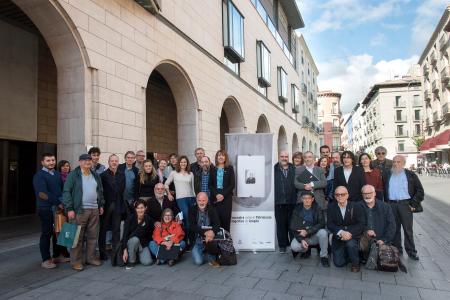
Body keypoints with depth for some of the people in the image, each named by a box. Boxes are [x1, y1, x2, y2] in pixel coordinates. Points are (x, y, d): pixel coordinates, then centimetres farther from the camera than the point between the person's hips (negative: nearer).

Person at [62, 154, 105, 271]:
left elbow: (100, 191, 22)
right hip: (79, 210, -5)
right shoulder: (73, 175, -3)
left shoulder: (95, 176, 15)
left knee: (93, 236, 10)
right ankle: (76, 261, 10)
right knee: (78, 236, -1)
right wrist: (69, 209, -13)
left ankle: (91, 257, 22)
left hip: (94, 210, 6)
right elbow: (66, 192, -8)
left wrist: (101, 205, 16)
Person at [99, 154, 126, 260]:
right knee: (103, 229, 8)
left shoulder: (121, 175, 8)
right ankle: (102, 252, 19)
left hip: (118, 206, 3)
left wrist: (122, 205, 2)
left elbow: (123, 190, 8)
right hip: (106, 205, -3)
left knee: (116, 229, 9)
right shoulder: (103, 175, -5)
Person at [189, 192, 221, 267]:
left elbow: (217, 224, -10)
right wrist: (205, 232, -28)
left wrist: (212, 232, -32)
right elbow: (192, 226, -13)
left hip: (209, 236, 0)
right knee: (198, 261, -16)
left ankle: (212, 259, -6)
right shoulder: (192, 210, -3)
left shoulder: (212, 209, -1)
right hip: (197, 240, 0)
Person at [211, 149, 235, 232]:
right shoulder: (213, 169, 8)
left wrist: (223, 195, -10)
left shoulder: (230, 168, 4)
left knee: (226, 218, -3)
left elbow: (232, 184, -1)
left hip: (226, 197, -1)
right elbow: (211, 184, 5)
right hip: (215, 197, 1)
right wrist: (216, 194, -10)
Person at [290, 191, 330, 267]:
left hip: (315, 235, 0)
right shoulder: (297, 209, -3)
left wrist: (307, 231, -25)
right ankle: (306, 250, 10)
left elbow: (321, 224, -14)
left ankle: (324, 256, -9)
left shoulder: (317, 209, -5)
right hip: (301, 236, 1)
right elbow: (293, 227, -4)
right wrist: (301, 240, -18)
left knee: (323, 232, -32)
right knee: (294, 247, -28)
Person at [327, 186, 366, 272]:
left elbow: (361, 224, -12)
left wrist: (350, 233, -27)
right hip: (338, 237, 2)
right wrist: (341, 232, -25)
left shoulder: (357, 206, -7)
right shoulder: (331, 207, -2)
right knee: (338, 263, -7)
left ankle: (355, 263, -4)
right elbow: (329, 224, -8)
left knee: (350, 243, -35)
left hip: (353, 235, -1)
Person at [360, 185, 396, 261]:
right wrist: (366, 231, -19)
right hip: (365, 240, 0)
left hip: (381, 241, 0)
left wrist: (384, 239, -10)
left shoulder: (385, 207, 7)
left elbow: (391, 225, 2)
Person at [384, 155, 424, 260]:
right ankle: (397, 249, 19)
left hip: (405, 204, -2)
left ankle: (411, 251, 13)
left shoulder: (411, 175, 3)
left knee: (408, 229, 3)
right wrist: (387, 203, 3)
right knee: (394, 228, 9)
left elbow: (420, 191, 1)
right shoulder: (388, 175, 10)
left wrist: (413, 204, -6)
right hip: (392, 205, 2)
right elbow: (385, 190, 11)